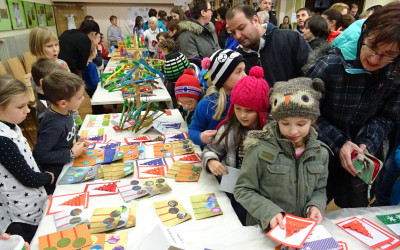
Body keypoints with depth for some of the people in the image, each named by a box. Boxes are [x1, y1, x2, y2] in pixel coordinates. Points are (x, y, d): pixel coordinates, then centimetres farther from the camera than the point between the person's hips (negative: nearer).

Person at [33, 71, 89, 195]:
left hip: (68, 164, 8)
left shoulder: (64, 112, -8)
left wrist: (78, 139, -6)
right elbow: (39, 154, -28)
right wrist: (71, 153, -23)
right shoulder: (54, 125, -32)